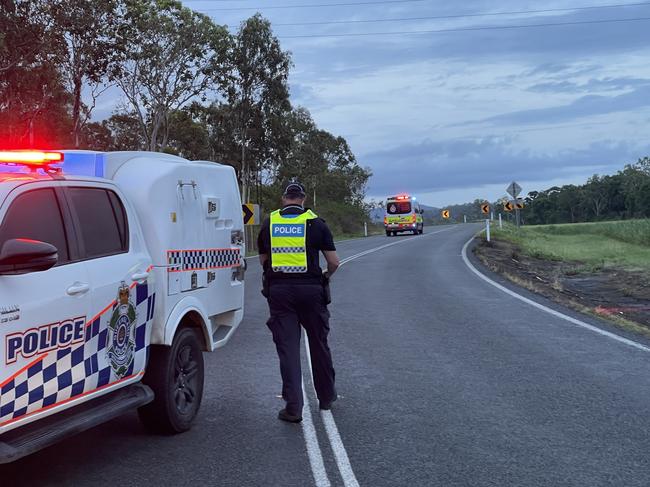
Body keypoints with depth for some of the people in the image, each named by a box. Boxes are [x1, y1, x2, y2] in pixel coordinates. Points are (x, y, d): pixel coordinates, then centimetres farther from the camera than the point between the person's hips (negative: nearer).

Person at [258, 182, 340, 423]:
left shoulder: (269, 223, 7)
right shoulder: (316, 223, 0)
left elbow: (263, 260, 15)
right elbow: (334, 262, -1)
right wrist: (326, 276, 20)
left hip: (278, 289, 1)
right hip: (310, 289, -1)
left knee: (287, 348, 3)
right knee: (319, 344, 15)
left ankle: (293, 406, -2)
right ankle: (326, 396, 30)